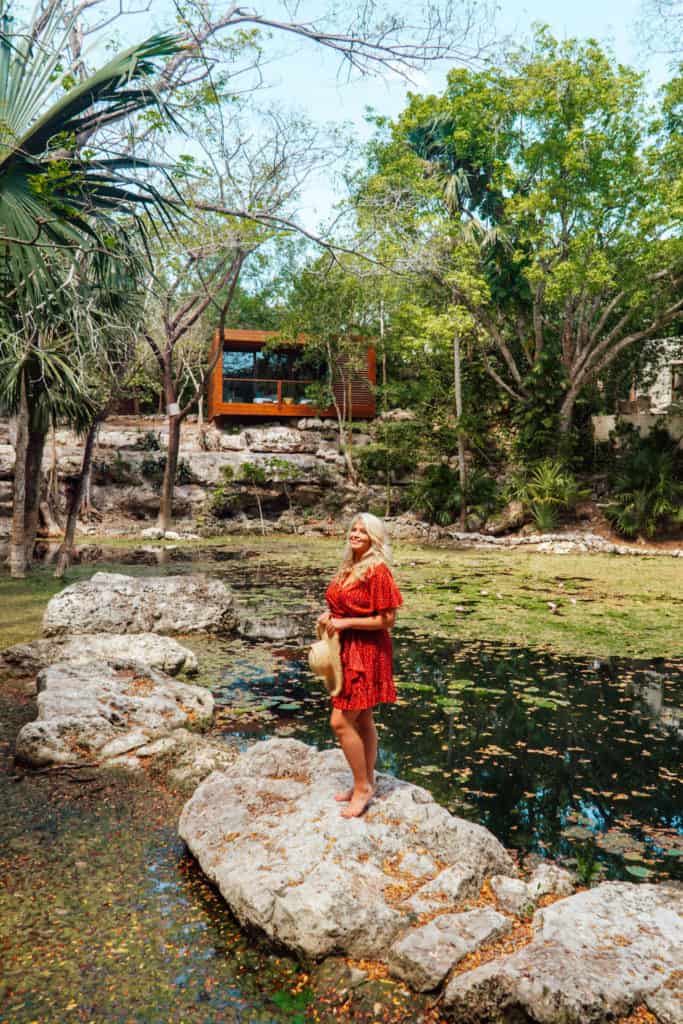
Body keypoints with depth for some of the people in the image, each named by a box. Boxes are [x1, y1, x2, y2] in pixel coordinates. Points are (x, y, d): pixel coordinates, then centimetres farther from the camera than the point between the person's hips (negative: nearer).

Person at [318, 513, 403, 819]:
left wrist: (346, 622, -19)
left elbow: (387, 619, -17)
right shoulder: (348, 568, 9)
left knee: (341, 722, -7)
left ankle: (362, 787, 9)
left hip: (367, 652, -8)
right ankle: (366, 783, 28)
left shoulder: (377, 571, -16)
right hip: (346, 649, 8)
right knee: (362, 722, 16)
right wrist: (330, 616, 2)